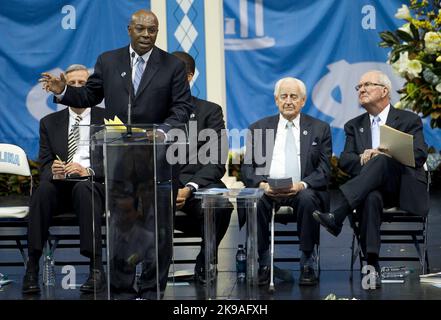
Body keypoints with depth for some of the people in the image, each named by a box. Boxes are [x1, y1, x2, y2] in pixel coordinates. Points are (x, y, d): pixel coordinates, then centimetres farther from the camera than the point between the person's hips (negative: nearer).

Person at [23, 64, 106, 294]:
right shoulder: (49, 123, 18)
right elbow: (44, 165, 10)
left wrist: (88, 170, -20)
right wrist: (53, 171, -15)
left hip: (93, 185, -2)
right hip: (60, 188, 2)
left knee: (83, 188, -37)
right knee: (43, 189, -32)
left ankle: (96, 267, -38)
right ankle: (32, 266, -35)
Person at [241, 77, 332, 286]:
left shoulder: (319, 129, 12)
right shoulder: (258, 129, 15)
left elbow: (324, 170, 3)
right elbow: (247, 168, 8)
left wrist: (302, 185, -18)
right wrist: (262, 184, -14)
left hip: (302, 191, -1)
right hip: (267, 190, 1)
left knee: (307, 199, -35)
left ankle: (307, 265, -24)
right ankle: (263, 265, -21)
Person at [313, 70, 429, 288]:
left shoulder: (409, 120, 12)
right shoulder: (354, 126, 22)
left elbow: (419, 155, -4)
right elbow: (345, 160, 7)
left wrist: (384, 154, -19)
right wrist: (363, 160, -17)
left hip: (404, 189, -2)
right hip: (372, 189, 2)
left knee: (382, 162, -36)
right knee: (370, 199, -38)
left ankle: (337, 217, -47)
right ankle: (372, 267, -44)